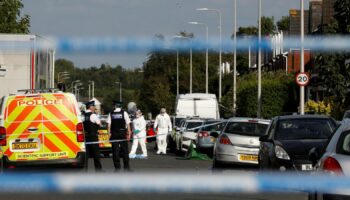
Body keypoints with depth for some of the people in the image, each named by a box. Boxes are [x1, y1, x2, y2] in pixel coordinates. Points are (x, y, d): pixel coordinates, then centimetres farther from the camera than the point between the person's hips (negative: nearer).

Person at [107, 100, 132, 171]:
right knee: (124, 150, 6)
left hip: (114, 134, 1)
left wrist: (109, 134, 1)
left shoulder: (111, 114, 2)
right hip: (122, 133, -1)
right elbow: (128, 124, -5)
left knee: (115, 150, 3)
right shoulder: (124, 113, -2)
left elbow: (109, 125, -2)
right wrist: (129, 134, -2)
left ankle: (117, 167, 2)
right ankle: (126, 167, 6)